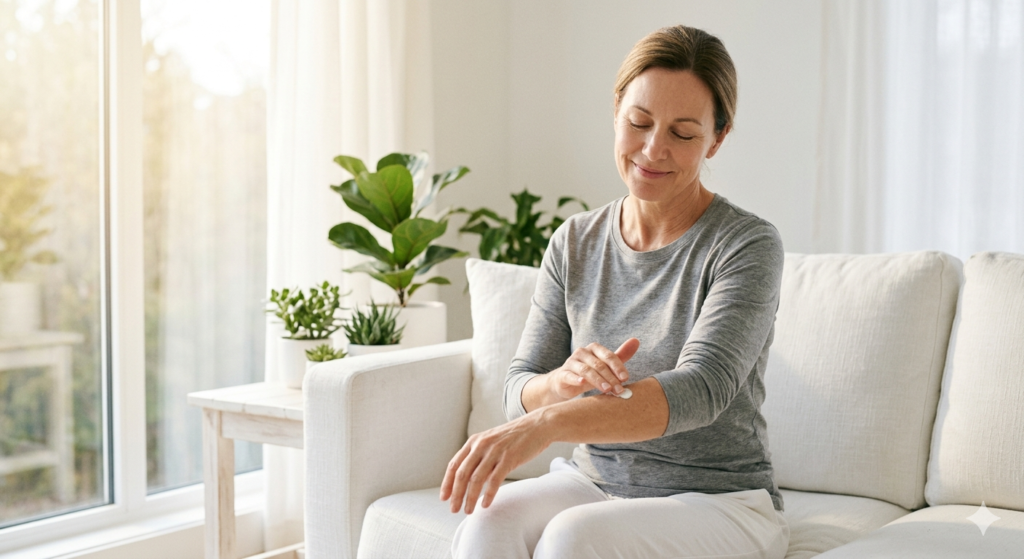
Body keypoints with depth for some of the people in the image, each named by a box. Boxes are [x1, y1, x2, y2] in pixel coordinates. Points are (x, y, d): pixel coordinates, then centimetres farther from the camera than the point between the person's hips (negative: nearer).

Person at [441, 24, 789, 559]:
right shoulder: (574, 243, 5)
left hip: (716, 501, -4)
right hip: (591, 482, 4)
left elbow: (702, 390, -25)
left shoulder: (747, 245, -11)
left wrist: (547, 424, -39)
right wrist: (563, 381, -24)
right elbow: (519, 391, 2)